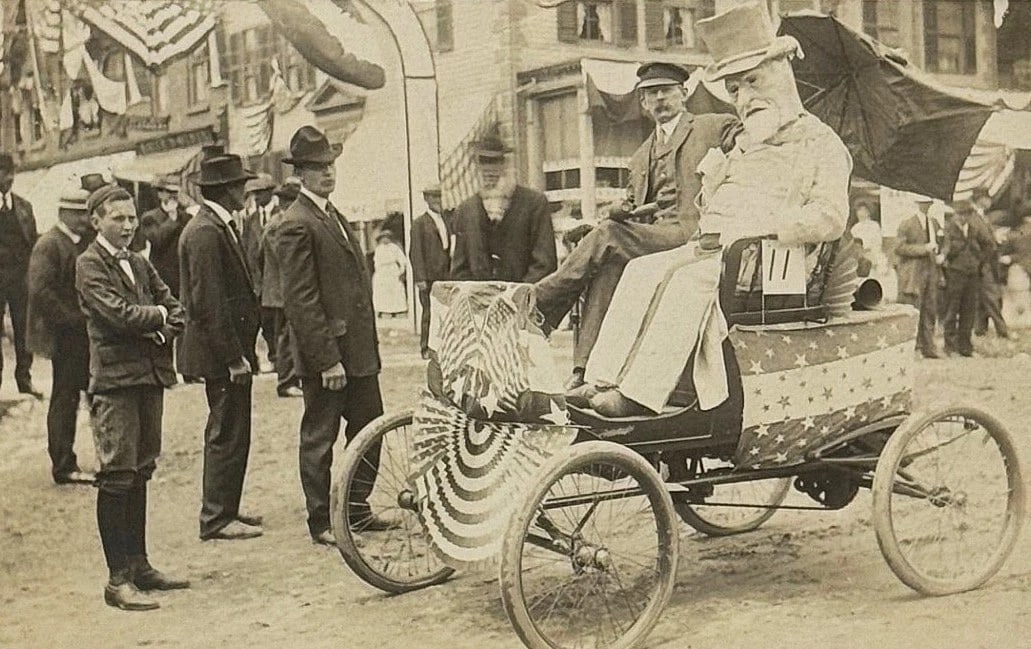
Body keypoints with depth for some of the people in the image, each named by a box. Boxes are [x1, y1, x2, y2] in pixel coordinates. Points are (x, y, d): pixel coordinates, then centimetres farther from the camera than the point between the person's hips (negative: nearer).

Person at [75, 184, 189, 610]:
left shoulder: (139, 263, 18)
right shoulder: (89, 264, -5)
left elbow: (174, 309, 15)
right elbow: (119, 314, -18)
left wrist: (164, 331, -5)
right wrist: (158, 314, -2)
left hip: (150, 376, 7)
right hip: (115, 379, -7)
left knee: (140, 473, 12)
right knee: (117, 476, -6)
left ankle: (138, 564, 21)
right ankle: (118, 579, -3)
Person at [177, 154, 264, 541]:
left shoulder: (219, 227, 14)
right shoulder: (206, 233, -18)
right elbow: (208, 303, -22)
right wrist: (234, 358, -21)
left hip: (228, 351, 10)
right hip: (220, 353, -10)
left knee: (227, 433, 16)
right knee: (228, 434, -4)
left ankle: (223, 509, 26)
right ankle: (217, 518, 4)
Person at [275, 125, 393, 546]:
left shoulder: (335, 217, 16)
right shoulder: (296, 225, -13)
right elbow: (301, 301, -18)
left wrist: (368, 346, 16)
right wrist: (327, 360, -20)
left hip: (358, 350, 9)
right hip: (326, 355, -9)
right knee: (319, 439, 3)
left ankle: (357, 511, 28)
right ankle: (320, 523, 14)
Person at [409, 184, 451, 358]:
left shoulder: (445, 222, 16)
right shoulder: (419, 223, -3)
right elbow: (415, 252, -8)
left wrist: (451, 273, 10)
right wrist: (420, 278, -14)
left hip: (444, 276, 5)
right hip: (428, 277, -5)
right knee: (429, 313, -2)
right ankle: (426, 348, 5)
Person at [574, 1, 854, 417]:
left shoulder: (822, 144, 4)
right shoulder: (743, 146, 29)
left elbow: (830, 218, -11)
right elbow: (709, 207, 27)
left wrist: (758, 227, -20)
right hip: (715, 251, 7)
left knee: (690, 276, -33)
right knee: (642, 269, -18)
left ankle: (642, 393, -38)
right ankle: (604, 382, -27)